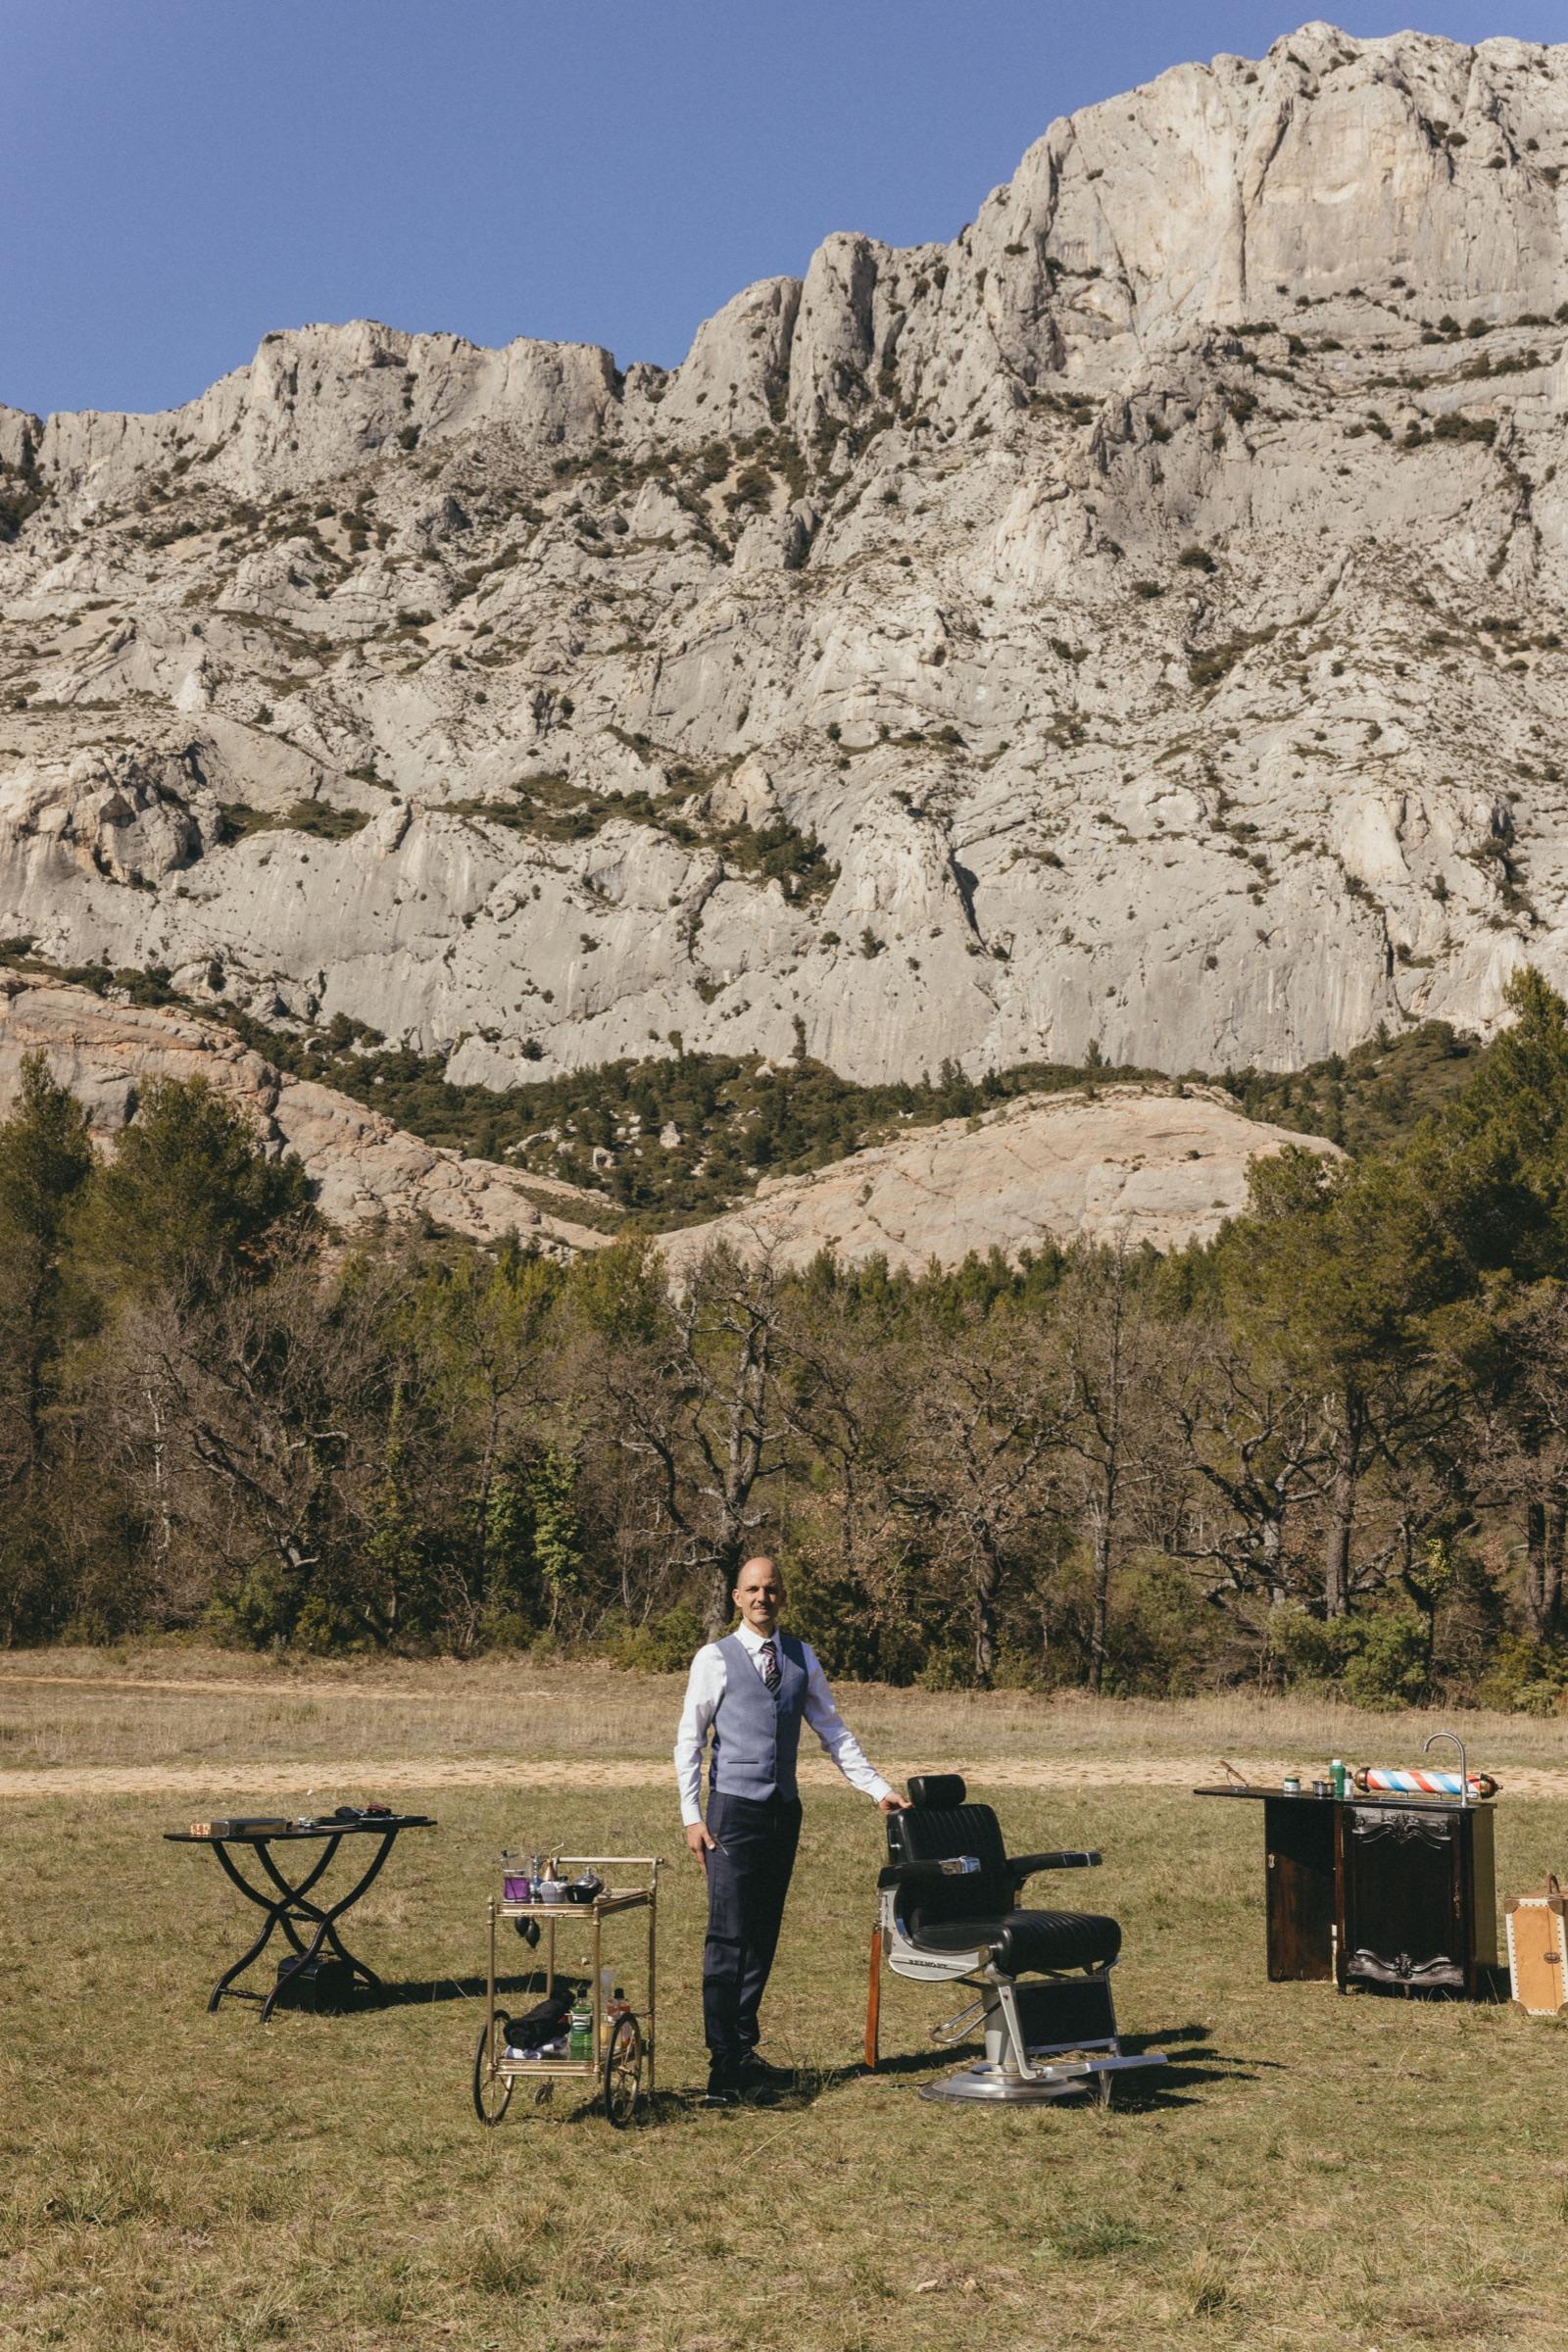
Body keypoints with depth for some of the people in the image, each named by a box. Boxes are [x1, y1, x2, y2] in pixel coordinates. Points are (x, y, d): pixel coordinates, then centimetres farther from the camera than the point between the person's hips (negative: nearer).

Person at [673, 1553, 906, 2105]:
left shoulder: (802, 1659, 10)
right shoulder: (715, 1659, -3)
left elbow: (833, 1731, 13)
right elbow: (689, 1739, -2)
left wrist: (879, 1789, 7)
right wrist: (691, 1816, -8)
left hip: (784, 1812, 5)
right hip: (734, 1811, -5)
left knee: (763, 1934, 10)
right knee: (729, 1936, -8)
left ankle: (744, 2049, 20)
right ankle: (724, 2066, -5)